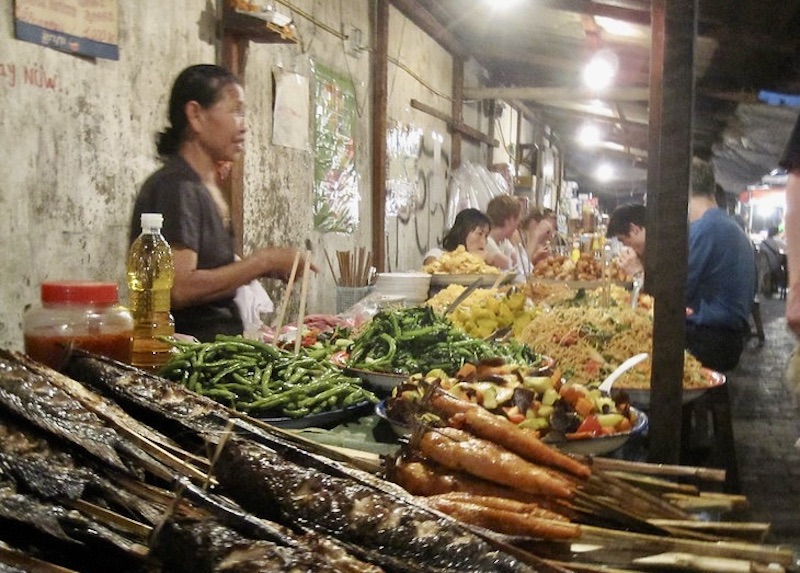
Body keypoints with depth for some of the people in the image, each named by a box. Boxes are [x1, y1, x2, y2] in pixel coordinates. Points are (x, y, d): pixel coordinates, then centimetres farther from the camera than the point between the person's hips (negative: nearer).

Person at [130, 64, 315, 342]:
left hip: (218, 345, 9)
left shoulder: (208, 186, 16)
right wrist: (263, 261, -14)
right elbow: (178, 289, -22)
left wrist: (271, 266, 6)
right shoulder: (176, 186, -13)